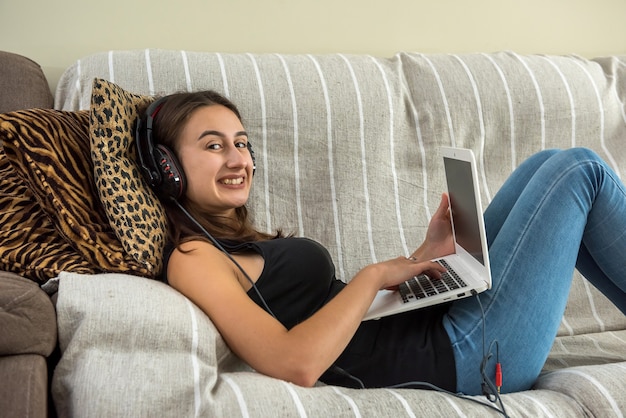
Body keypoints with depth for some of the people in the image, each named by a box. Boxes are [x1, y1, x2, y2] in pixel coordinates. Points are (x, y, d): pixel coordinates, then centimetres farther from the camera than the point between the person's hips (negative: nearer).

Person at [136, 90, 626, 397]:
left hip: (437, 327, 9)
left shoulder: (245, 244, 15)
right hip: (458, 356, -9)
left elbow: (340, 303, 12)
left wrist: (426, 254, 2)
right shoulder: (193, 257, -13)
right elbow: (296, 363, -27)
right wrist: (374, 275, -17)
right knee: (580, 170, -1)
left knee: (549, 165, 12)